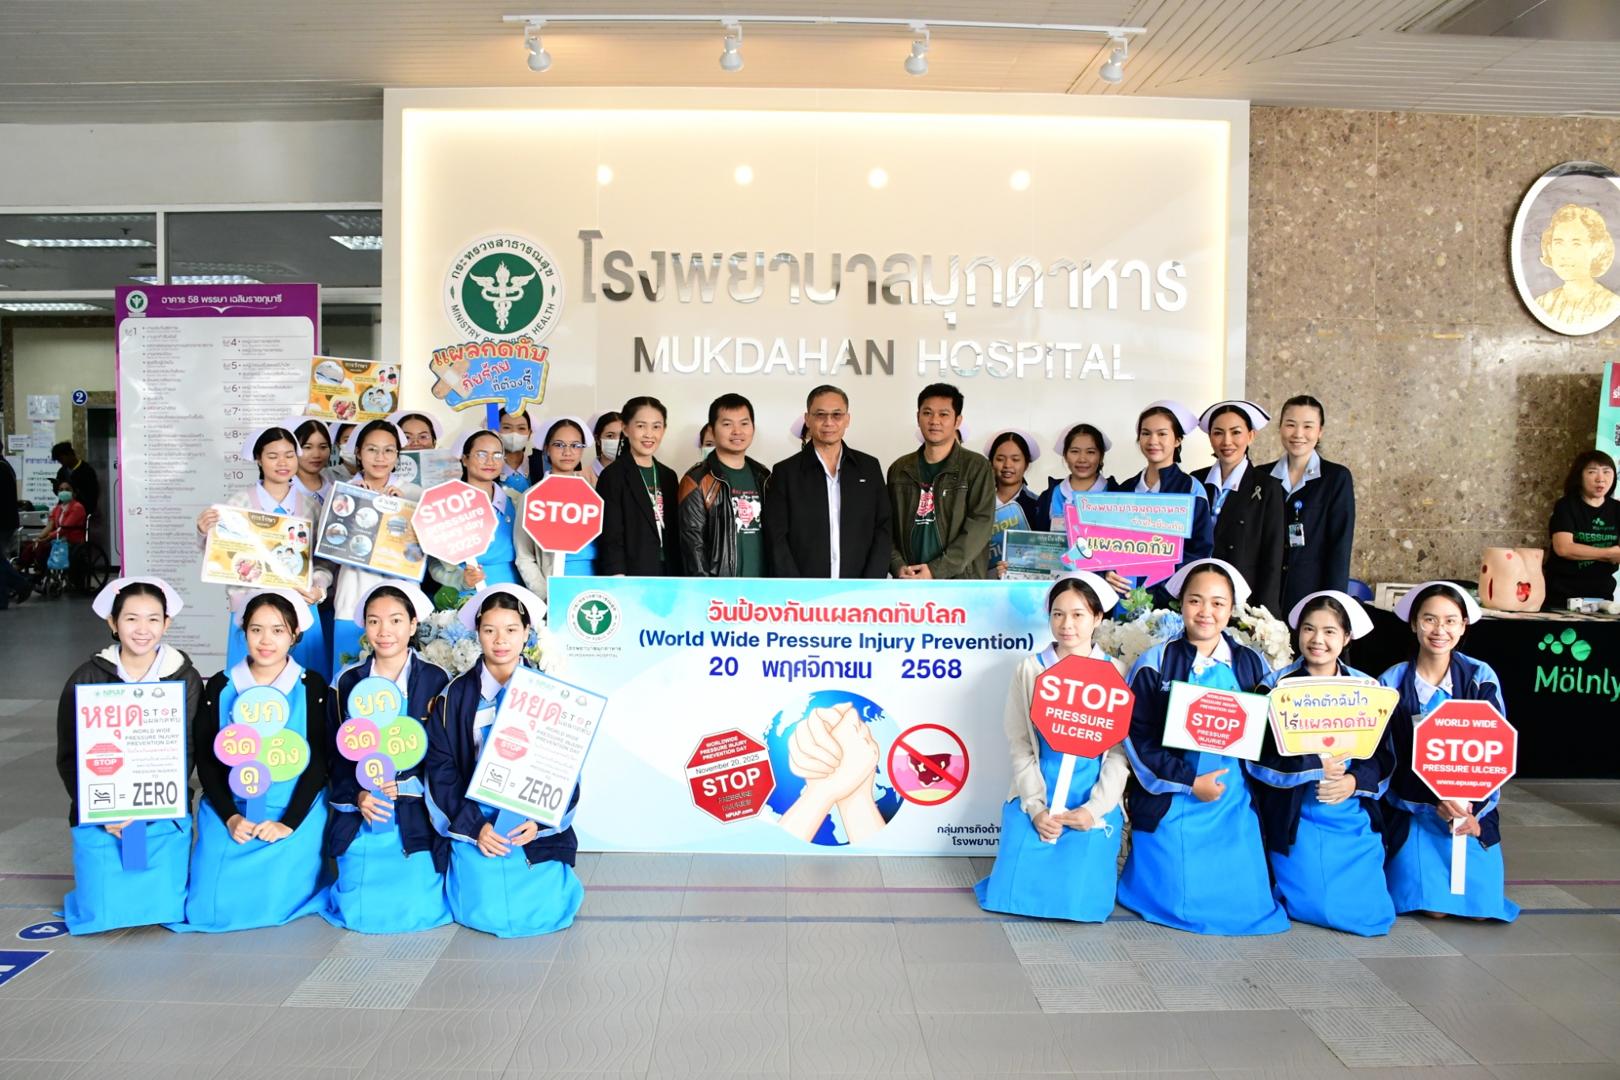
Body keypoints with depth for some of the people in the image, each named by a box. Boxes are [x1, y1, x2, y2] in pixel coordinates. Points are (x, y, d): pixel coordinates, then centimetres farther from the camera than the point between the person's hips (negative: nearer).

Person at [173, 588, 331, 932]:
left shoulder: (311, 687, -3)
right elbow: (205, 758, 2)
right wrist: (230, 817, -9)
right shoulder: (220, 687, 2)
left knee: (274, 905, -12)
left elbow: (319, 761, -4)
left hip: (294, 814, -2)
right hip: (228, 815, 2)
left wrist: (289, 822, -13)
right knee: (213, 909, -7)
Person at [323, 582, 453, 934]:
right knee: (359, 914, -1)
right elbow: (335, 753, 8)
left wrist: (401, 782, -19)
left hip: (416, 817, -2)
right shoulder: (346, 683, 6)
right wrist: (356, 796, -11)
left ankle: (431, 880, 26)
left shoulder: (435, 680, -2)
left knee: (417, 912, -8)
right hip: (360, 817, 2)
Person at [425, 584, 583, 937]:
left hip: (538, 827, 0)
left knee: (542, 915, -10)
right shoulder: (455, 696, 1)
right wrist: (474, 825, -13)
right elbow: (440, 766, -1)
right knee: (483, 916, -8)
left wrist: (540, 820, -14)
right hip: (474, 827, 1)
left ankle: (561, 878, 25)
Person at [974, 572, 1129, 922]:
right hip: (1036, 800, 1)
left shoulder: (1115, 674, 0)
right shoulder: (1030, 669, 1)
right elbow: (1019, 743, -2)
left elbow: (1121, 750, -3)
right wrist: (1036, 807, -11)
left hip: (1093, 806, -1)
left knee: (1081, 901, -10)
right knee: (1017, 892, -7)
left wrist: (1094, 808, -13)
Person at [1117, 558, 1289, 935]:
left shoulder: (1250, 664, 4)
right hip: (1169, 800, -3)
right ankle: (1139, 873, 29)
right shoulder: (1156, 662, -5)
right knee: (1176, 901, 2)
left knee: (1240, 904, 0)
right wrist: (1189, 781, -11)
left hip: (1233, 802, 3)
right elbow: (1136, 734, -7)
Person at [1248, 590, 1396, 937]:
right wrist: (1314, 766, -21)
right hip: (1295, 817, -3)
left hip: (1355, 817, 3)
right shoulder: (1277, 686, -3)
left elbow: (1383, 756, 4)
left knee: (1371, 914, -1)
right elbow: (1258, 756, -9)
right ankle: (1282, 875, 23)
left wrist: (1353, 781, -16)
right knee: (1314, 907, -9)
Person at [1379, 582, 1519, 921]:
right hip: (1412, 810, -1)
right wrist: (1434, 800, -20)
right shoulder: (1392, 683, -6)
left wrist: (1474, 810, -13)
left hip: (1473, 808, 2)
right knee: (1431, 905, -10)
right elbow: (1388, 758, -7)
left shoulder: (1482, 678, -4)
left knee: (1480, 905, -5)